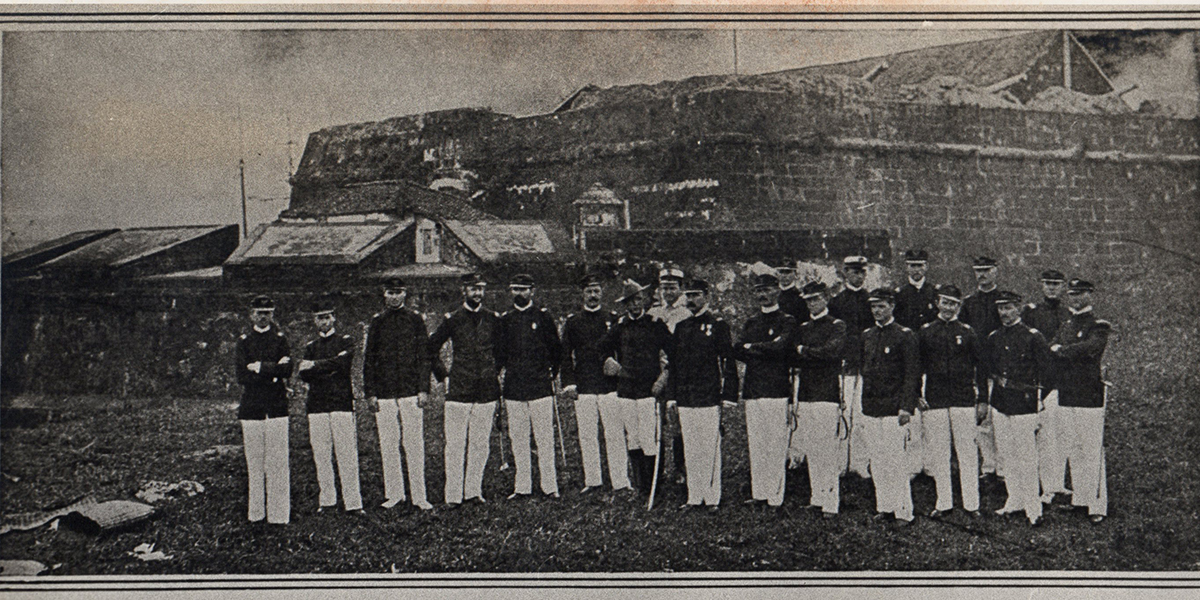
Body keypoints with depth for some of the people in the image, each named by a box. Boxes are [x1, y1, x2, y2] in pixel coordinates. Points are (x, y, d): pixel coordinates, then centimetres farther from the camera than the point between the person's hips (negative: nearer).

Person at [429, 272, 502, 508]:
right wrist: (442, 374, 6)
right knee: (455, 444, -2)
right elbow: (431, 348, 9)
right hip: (458, 391, -2)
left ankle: (473, 491, 15)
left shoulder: (494, 320, 7)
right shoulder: (452, 320, 0)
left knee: (480, 444, 6)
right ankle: (453, 495, 3)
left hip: (487, 391, 2)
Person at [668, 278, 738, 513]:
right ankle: (694, 497, 16)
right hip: (685, 400, 5)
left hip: (709, 398, -5)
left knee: (710, 449, -1)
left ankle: (712, 498, 7)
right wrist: (672, 395, 12)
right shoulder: (681, 327, 13)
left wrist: (728, 395, -10)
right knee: (690, 451, 9)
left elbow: (729, 361, -5)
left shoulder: (718, 326, -2)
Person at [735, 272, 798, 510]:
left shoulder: (787, 321, 2)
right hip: (752, 389, 5)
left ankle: (775, 497, -1)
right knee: (755, 444, 5)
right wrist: (767, 350, -6)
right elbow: (739, 352, 8)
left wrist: (752, 347, -2)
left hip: (777, 389, -5)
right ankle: (759, 493, 11)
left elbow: (781, 347, -15)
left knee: (776, 444, -5)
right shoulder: (750, 323, 20)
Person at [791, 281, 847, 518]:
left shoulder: (837, 326, -1)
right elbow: (795, 358, 14)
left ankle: (830, 502, -5)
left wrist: (804, 351, -7)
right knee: (810, 449, 7)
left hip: (827, 394, -6)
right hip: (805, 395, 6)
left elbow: (833, 350, -17)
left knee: (827, 449, -8)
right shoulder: (803, 328, 18)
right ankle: (817, 496, 16)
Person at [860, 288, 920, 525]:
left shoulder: (906, 336, -4)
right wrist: (861, 403, 14)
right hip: (870, 408, 6)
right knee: (876, 461, 8)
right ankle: (884, 506, 17)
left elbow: (912, 374, -8)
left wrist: (906, 407, -15)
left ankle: (903, 511, 1)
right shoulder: (866, 336, 14)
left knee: (895, 460, -7)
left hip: (893, 408, -6)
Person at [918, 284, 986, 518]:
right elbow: (917, 366, 10)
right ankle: (943, 503, 12)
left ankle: (971, 503, 8)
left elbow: (979, 366, 7)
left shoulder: (968, 332, 6)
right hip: (934, 400, 1)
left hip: (964, 399, -1)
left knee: (967, 451, 1)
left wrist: (982, 399, 2)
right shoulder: (925, 332, 7)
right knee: (937, 453, 3)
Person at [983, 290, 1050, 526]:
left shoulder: (1033, 336, -6)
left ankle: (1032, 508, 3)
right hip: (999, 401, 6)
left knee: (1026, 457, -4)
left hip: (1023, 403, -6)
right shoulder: (993, 338, 11)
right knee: (1005, 454, 9)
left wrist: (1038, 400, -5)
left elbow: (1044, 370, -5)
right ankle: (1015, 500, 21)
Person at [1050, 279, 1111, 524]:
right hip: (1065, 396, 7)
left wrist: (1060, 351, -12)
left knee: (1092, 452, -4)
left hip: (1089, 395, -6)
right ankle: (1079, 499, 21)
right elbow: (1051, 353, 10)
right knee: (1072, 451, 11)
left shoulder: (1098, 327, -4)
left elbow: (1089, 348, -22)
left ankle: (1097, 506, 0)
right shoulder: (1066, 326, 17)